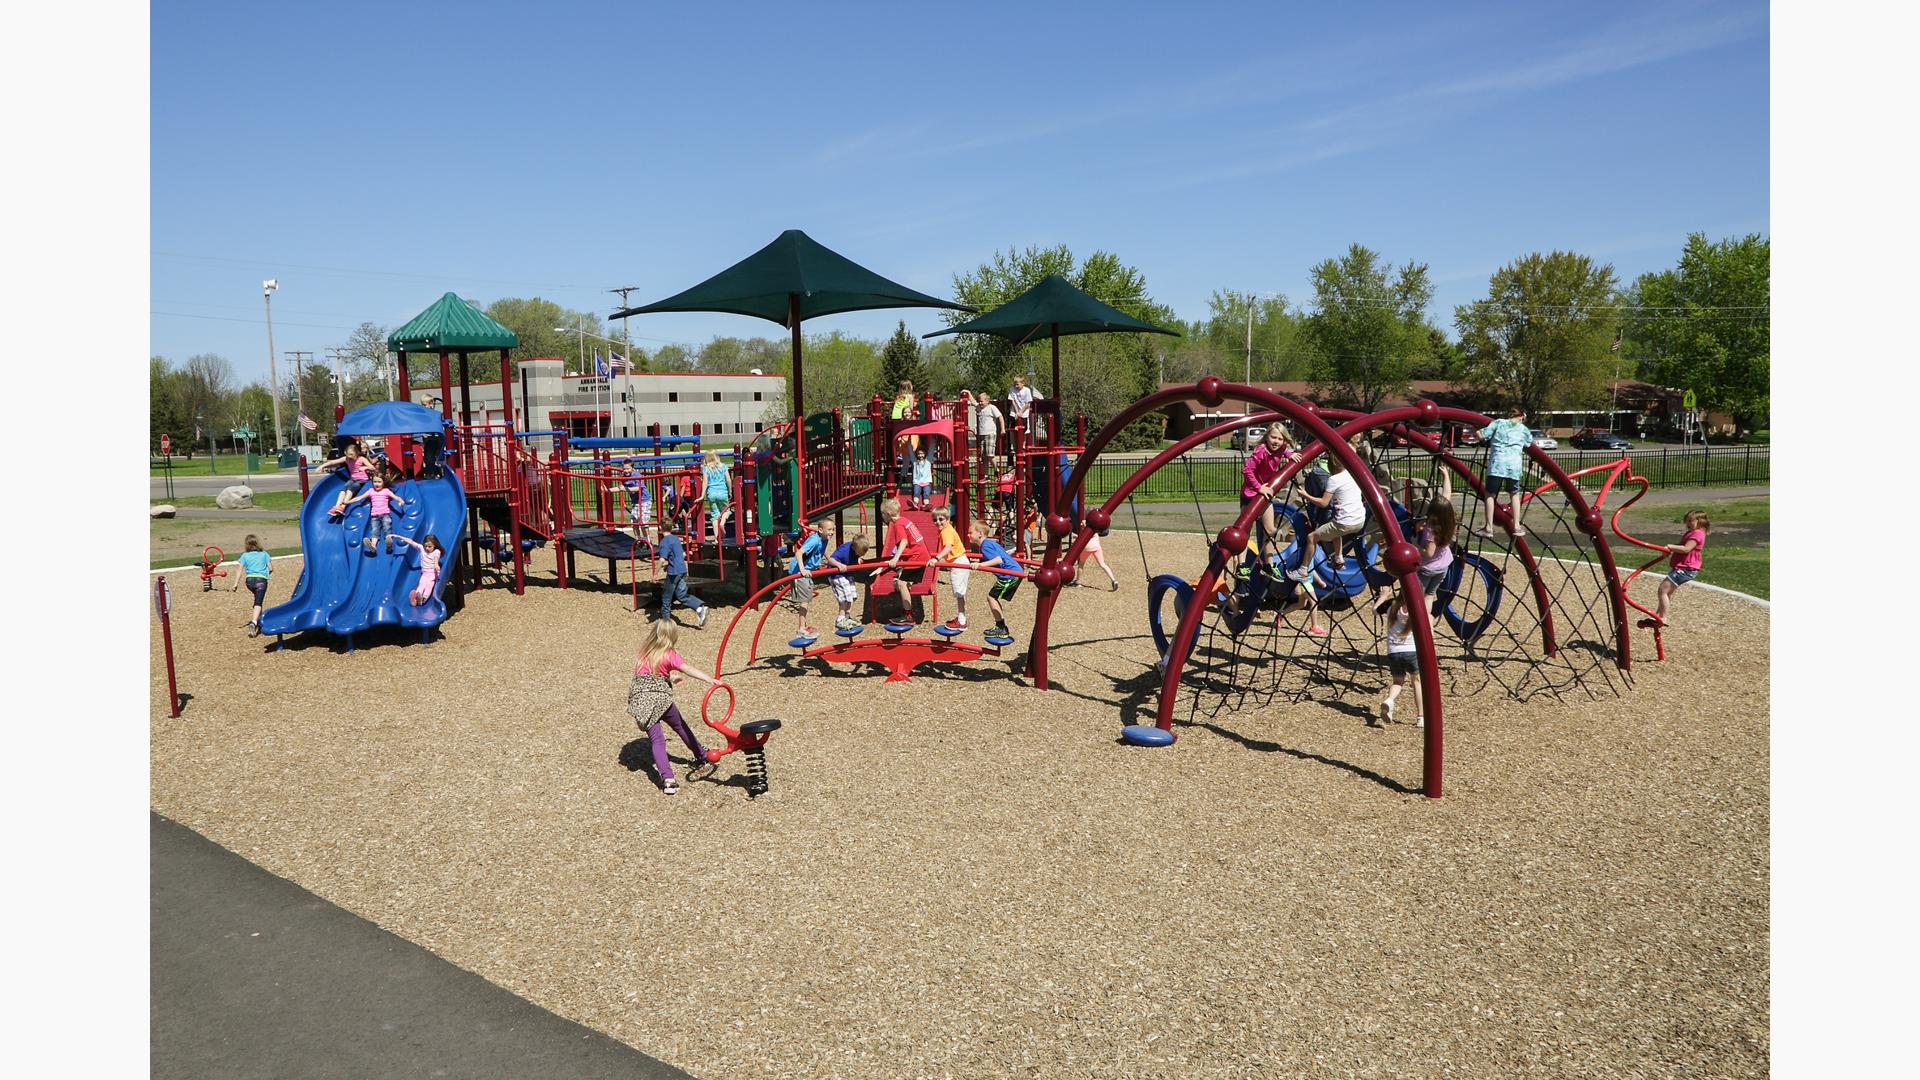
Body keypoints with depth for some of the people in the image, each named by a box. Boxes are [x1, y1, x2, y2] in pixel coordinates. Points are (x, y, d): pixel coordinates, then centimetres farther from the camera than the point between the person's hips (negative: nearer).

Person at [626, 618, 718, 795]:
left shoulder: (643, 654, 16)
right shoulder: (670, 655, 0)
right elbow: (688, 669, -17)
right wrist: (710, 679, -29)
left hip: (639, 700, 3)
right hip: (660, 697, -3)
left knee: (656, 739, -1)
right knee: (680, 726, 21)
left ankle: (667, 780, -17)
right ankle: (703, 757, 37)